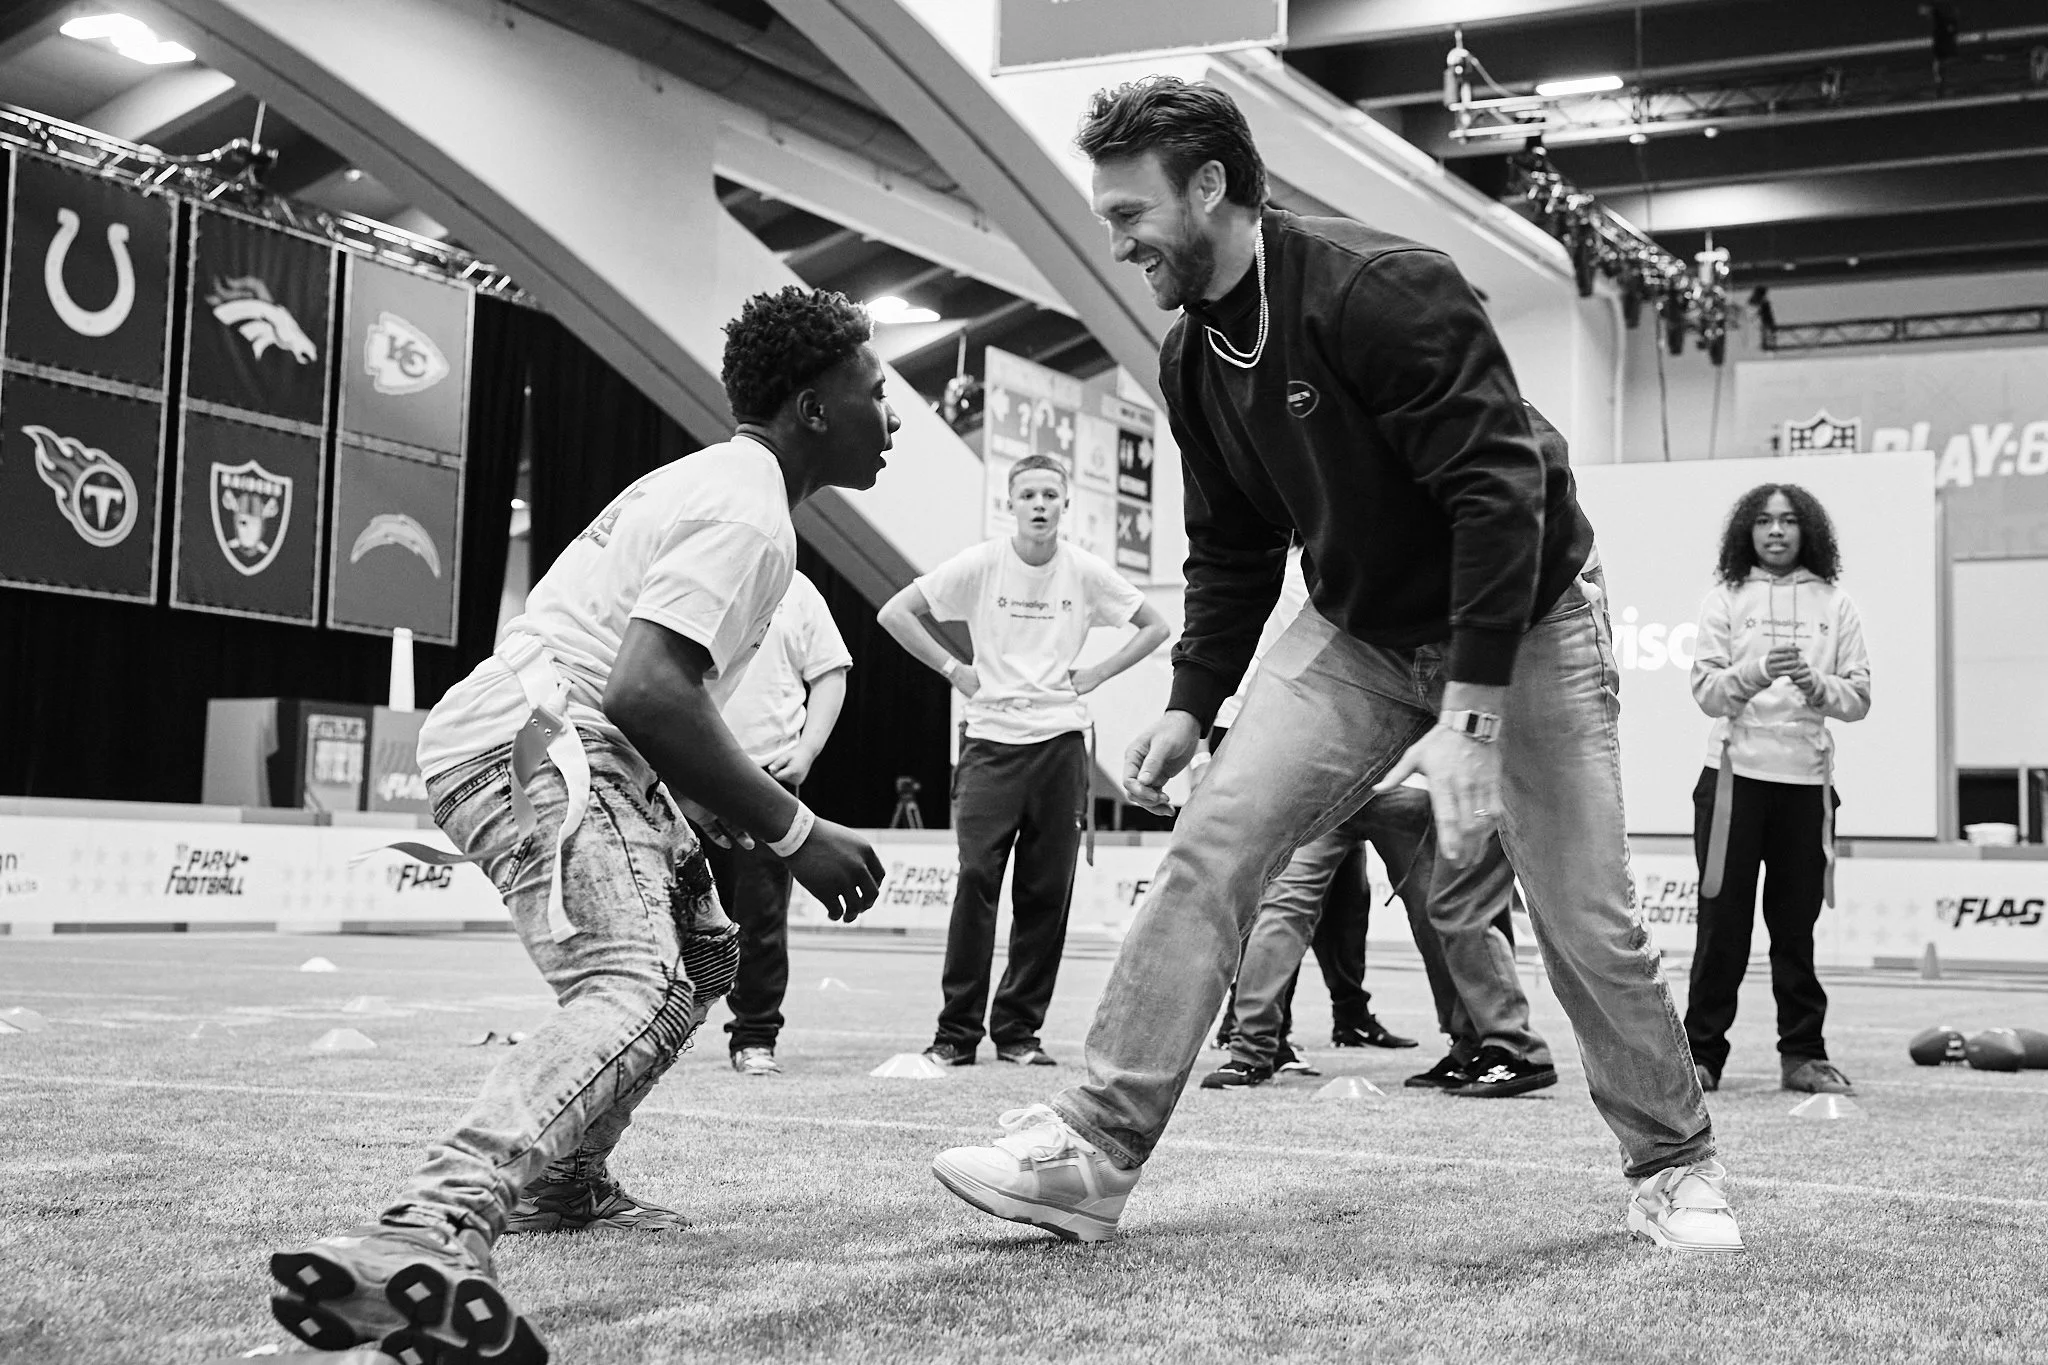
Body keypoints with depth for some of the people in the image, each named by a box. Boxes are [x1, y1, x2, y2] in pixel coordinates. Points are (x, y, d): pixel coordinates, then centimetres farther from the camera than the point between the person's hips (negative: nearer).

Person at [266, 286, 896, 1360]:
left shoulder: (715, 482, 22)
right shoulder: (748, 517, -11)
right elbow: (647, 690, -24)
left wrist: (746, 815, 22)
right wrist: (795, 833, -18)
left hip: (542, 738, 11)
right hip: (535, 740, -11)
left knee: (702, 948, 25)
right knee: (636, 988, -30)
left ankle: (561, 1184, 27)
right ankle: (426, 1235, -49)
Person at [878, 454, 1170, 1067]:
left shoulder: (1086, 572, 4)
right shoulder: (980, 564, -1)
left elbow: (1155, 626, 15)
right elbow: (895, 612, 3)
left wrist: (1095, 675, 5)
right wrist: (953, 668, -2)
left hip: (1060, 742, 2)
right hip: (990, 741, -2)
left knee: (1045, 894, 1)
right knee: (975, 880, -11)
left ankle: (1019, 1030, 11)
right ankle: (957, 1031, -2)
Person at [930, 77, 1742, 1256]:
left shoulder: (1386, 289, -25)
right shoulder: (1196, 359, -1)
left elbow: (1501, 495, -28)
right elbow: (1232, 548, 11)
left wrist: (1470, 718, -30)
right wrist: (1192, 703, 3)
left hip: (1526, 620, -5)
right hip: (1357, 632, 6)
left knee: (1587, 923, -3)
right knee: (1211, 840, -12)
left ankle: (1677, 1170, 21)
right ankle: (1094, 1152, -11)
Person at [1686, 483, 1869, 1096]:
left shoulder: (1834, 604, 9)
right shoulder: (1726, 597, 6)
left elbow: (1859, 698, 5)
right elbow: (1706, 690, -2)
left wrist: (1816, 685, -15)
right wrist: (1757, 671, -20)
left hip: (1807, 777, 1)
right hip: (1735, 774, -1)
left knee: (1796, 921, 5)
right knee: (1723, 919, 1)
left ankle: (1803, 1053, 13)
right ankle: (1702, 1052, 8)